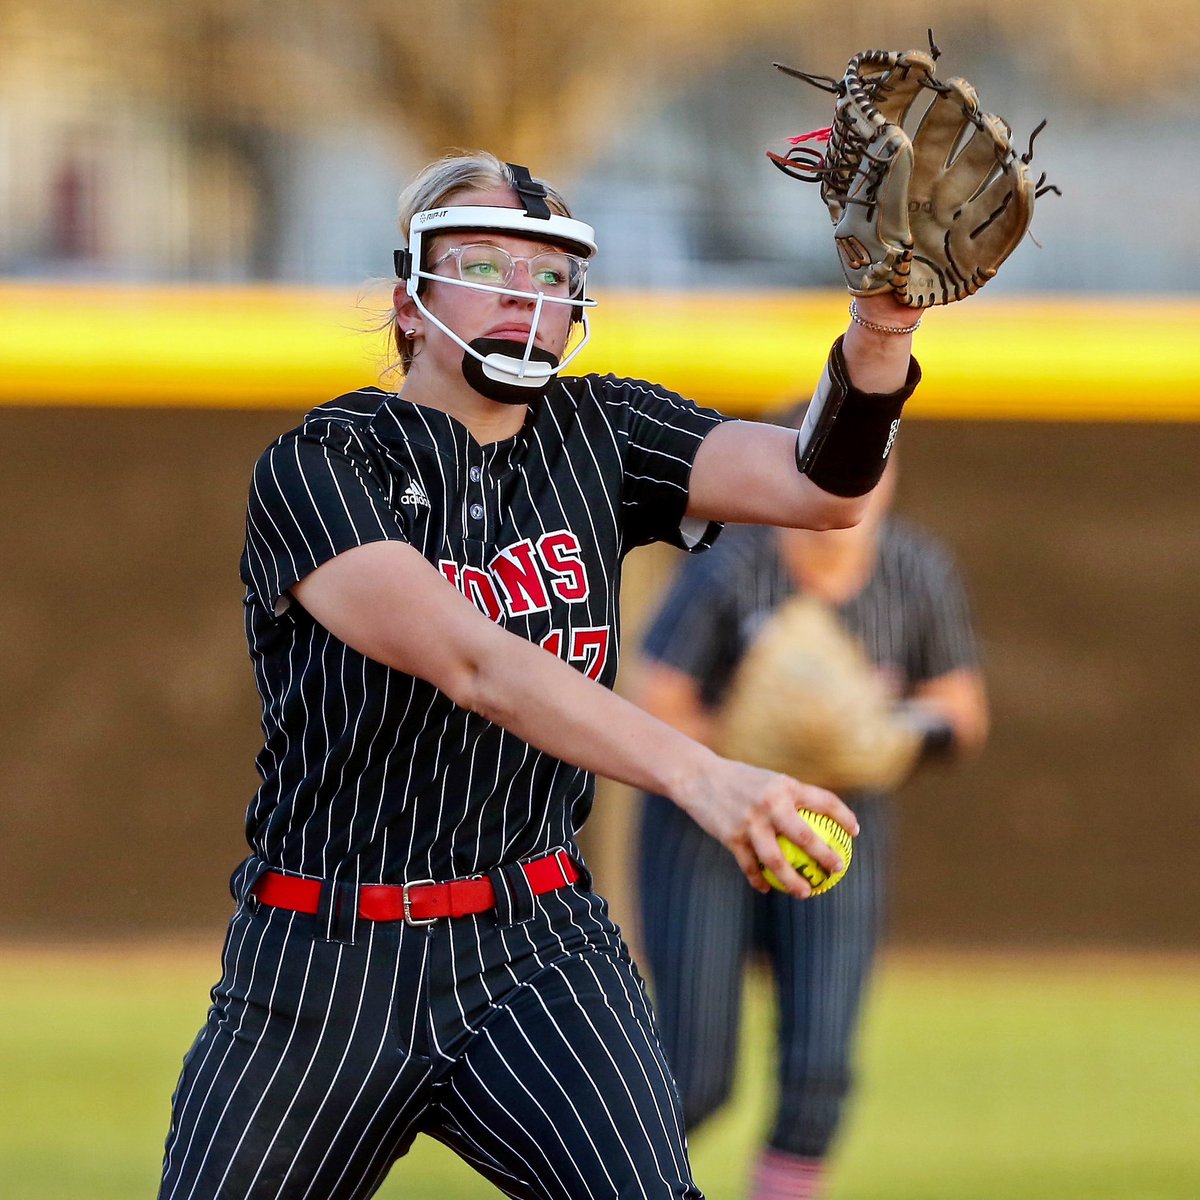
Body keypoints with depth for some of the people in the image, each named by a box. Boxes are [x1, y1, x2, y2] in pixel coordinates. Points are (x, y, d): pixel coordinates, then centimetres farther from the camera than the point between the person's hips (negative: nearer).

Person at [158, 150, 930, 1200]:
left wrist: (881, 334, -28)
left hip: (539, 948, 2)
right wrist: (699, 776, -39)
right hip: (324, 970, -2)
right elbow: (473, 664, -25)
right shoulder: (320, 467, -9)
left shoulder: (599, 435, 8)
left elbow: (819, 484, -7)